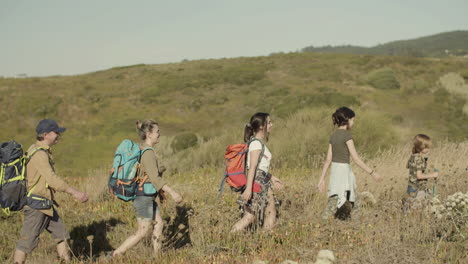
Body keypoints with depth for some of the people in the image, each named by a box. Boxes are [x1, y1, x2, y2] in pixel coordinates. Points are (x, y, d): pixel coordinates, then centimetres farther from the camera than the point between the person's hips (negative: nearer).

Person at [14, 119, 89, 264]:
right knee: (28, 240, -3)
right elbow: (52, 179, -30)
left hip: (46, 205, 10)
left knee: (61, 234, 13)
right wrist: (74, 192, -34)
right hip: (36, 204, -10)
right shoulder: (39, 154, -21)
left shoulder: (43, 151, 11)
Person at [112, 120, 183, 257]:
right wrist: (172, 193, -24)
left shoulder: (141, 149, 9)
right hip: (144, 197, -10)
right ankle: (116, 255, 3)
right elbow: (155, 178, -25)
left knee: (159, 222, 15)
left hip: (147, 196, 10)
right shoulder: (148, 153, -20)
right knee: (142, 232, -2)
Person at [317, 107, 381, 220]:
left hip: (334, 170, 8)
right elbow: (355, 158, -15)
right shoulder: (347, 135, -12)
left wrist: (322, 178, 12)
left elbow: (328, 159, 10)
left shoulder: (334, 135, 10)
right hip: (344, 170, -8)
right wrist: (372, 172, -11)